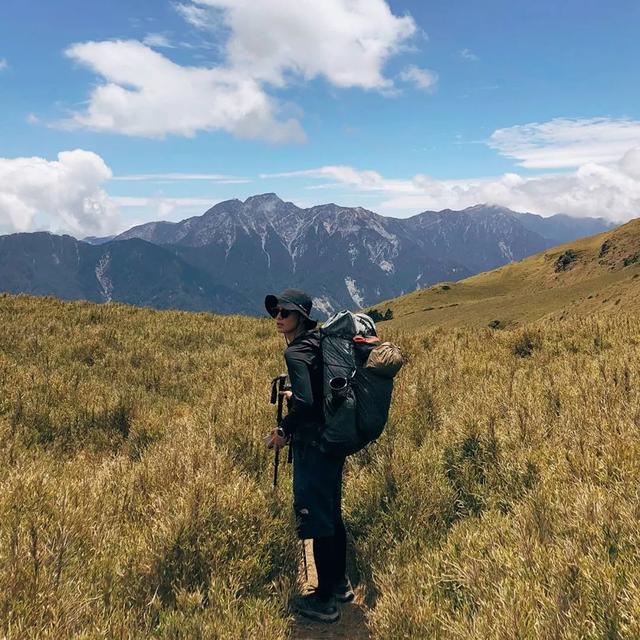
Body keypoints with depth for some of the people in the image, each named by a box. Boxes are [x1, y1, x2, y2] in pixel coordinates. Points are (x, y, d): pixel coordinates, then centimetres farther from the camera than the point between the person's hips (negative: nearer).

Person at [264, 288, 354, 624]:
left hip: (314, 443, -9)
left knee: (315, 517, 3)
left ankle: (325, 600, 16)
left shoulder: (296, 351, -17)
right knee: (331, 513, 20)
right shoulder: (320, 342, 9)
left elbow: (305, 402, -27)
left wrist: (284, 430, -13)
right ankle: (340, 584, 35)